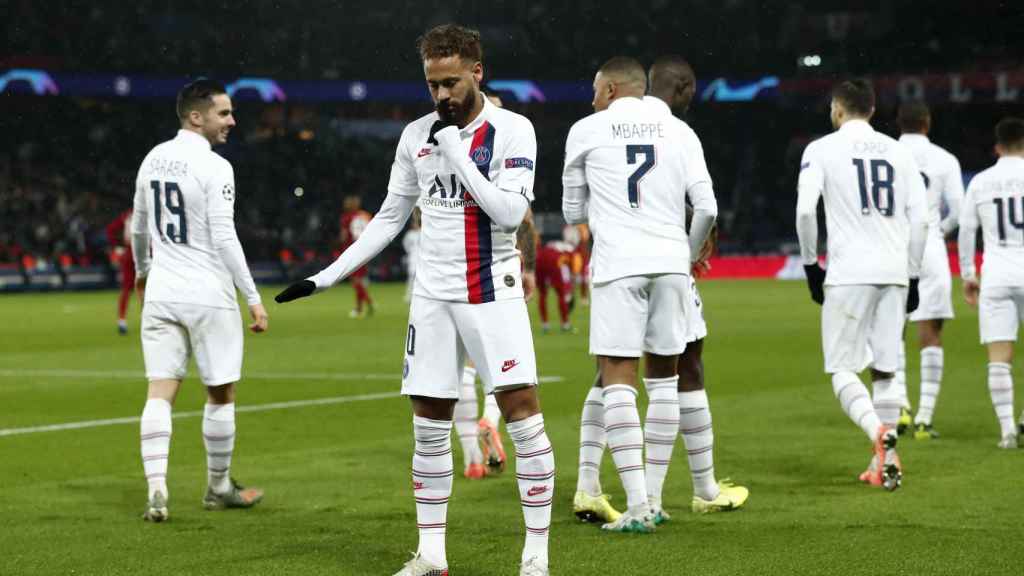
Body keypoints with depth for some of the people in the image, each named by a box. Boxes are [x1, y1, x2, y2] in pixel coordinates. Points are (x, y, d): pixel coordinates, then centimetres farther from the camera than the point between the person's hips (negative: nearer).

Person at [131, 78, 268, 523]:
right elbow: (224, 238, -17)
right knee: (220, 394, 10)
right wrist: (253, 297, -12)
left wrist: (142, 271, 38)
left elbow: (138, 227, 21)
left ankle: (157, 490, -11)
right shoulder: (214, 168, -13)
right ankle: (218, 488, 21)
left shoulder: (153, 159, 9)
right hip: (208, 294, -6)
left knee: (160, 393, 1)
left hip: (161, 291, 6)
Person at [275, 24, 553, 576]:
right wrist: (326, 277, 10)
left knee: (523, 414, -10)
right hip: (433, 296, 4)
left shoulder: (512, 130, -7)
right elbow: (390, 217, 14)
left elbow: (510, 212, -18)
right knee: (428, 426, 5)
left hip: (493, 292, -4)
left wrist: (457, 152, -19)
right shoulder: (416, 135, 6)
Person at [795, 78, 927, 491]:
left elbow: (805, 211, -9)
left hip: (849, 274, -4)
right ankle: (882, 464, 8)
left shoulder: (822, 149, 2)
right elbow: (920, 219, 8)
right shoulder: (898, 151, 13)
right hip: (894, 272, 4)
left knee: (842, 370, 0)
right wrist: (912, 277, 15)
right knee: (884, 370, 11)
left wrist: (810, 264, 3)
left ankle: (880, 433, -26)